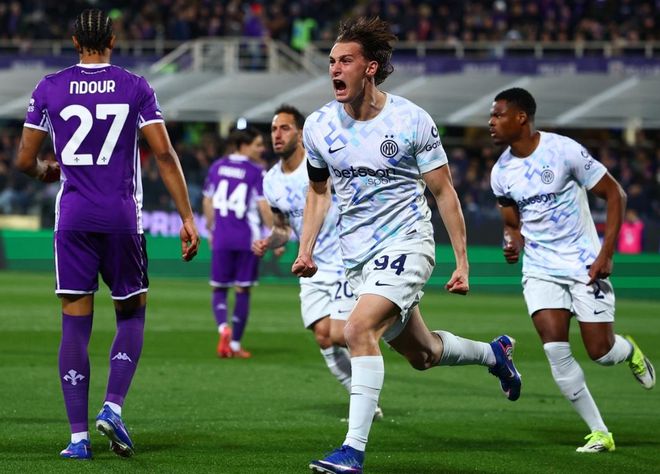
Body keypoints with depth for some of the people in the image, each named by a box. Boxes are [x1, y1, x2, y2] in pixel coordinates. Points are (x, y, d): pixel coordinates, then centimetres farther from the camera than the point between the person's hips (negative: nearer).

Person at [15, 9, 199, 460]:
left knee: (76, 324, 3)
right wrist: (187, 217, -2)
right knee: (131, 315, 16)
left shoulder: (49, 89, 3)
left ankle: (79, 435, 0)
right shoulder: (136, 88, 0)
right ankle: (113, 406, -4)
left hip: (73, 219, 1)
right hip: (122, 219, -1)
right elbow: (164, 154, -5)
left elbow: (25, 160, 7)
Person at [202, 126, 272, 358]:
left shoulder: (217, 167, 7)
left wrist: (210, 230, 25)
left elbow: (207, 202, 13)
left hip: (221, 237, 3)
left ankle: (223, 327, -17)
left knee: (219, 289, 11)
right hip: (248, 238, -3)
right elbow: (264, 207, -12)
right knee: (243, 290, 7)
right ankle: (235, 344, 8)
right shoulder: (256, 172, -7)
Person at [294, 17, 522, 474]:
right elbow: (319, 191, 16)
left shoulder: (411, 120, -12)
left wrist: (462, 262, -6)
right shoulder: (318, 126, -1)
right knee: (422, 354, 16)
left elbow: (444, 192, -4)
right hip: (357, 255, 5)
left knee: (360, 330, -26)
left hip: (405, 245, -5)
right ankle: (495, 353, 47)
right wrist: (306, 250, 4)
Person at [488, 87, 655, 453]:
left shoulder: (564, 150, -14)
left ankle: (629, 350, 34)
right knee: (555, 348, -14)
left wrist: (606, 254, -13)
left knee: (600, 352, -5)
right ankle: (599, 433, -4)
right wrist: (512, 243, -10)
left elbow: (614, 194, -7)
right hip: (540, 269, 4)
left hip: (584, 265, -4)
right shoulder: (501, 172, 2)